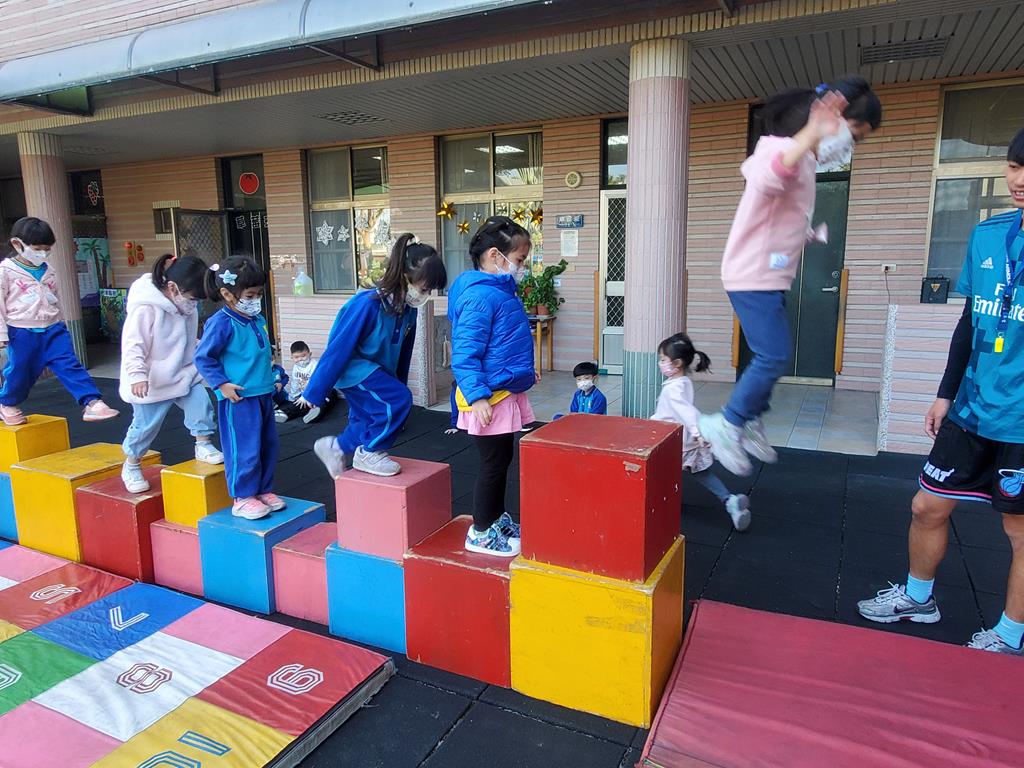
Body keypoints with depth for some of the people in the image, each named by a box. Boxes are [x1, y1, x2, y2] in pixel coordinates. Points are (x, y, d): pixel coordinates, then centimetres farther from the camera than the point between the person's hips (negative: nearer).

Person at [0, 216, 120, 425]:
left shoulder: (49, 271, 10)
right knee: (19, 372, 10)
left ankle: (92, 403, -16)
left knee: (70, 366, -8)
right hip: (22, 333, -3)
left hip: (52, 330, 4)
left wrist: (60, 325, 25)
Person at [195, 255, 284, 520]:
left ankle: (264, 490, 29)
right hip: (239, 398, -8)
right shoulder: (221, 323, -15)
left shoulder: (258, 319, 9)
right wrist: (222, 384, -16)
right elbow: (203, 358, -11)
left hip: (264, 394, 8)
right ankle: (242, 499, 13)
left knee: (268, 444, 15)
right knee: (245, 449, -2)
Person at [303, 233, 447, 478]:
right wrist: (314, 392, -16)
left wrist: (397, 383, 19)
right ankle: (369, 453, -3)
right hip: (352, 365, -8)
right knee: (398, 400, -22)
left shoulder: (407, 308, -7)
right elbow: (339, 348, -24)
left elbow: (402, 352, 7)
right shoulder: (368, 304, -30)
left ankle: (336, 447, 39)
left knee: (367, 423, 13)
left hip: (376, 369, 8)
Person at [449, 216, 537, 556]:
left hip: (506, 393, 10)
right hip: (490, 398, -10)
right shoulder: (480, 296, -21)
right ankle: (480, 532, 18)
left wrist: (523, 370, 32)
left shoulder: (501, 291, 10)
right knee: (493, 464, 2)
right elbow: (464, 354, -24)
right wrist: (477, 396, -29)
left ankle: (497, 519, 37)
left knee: (502, 458, 20)